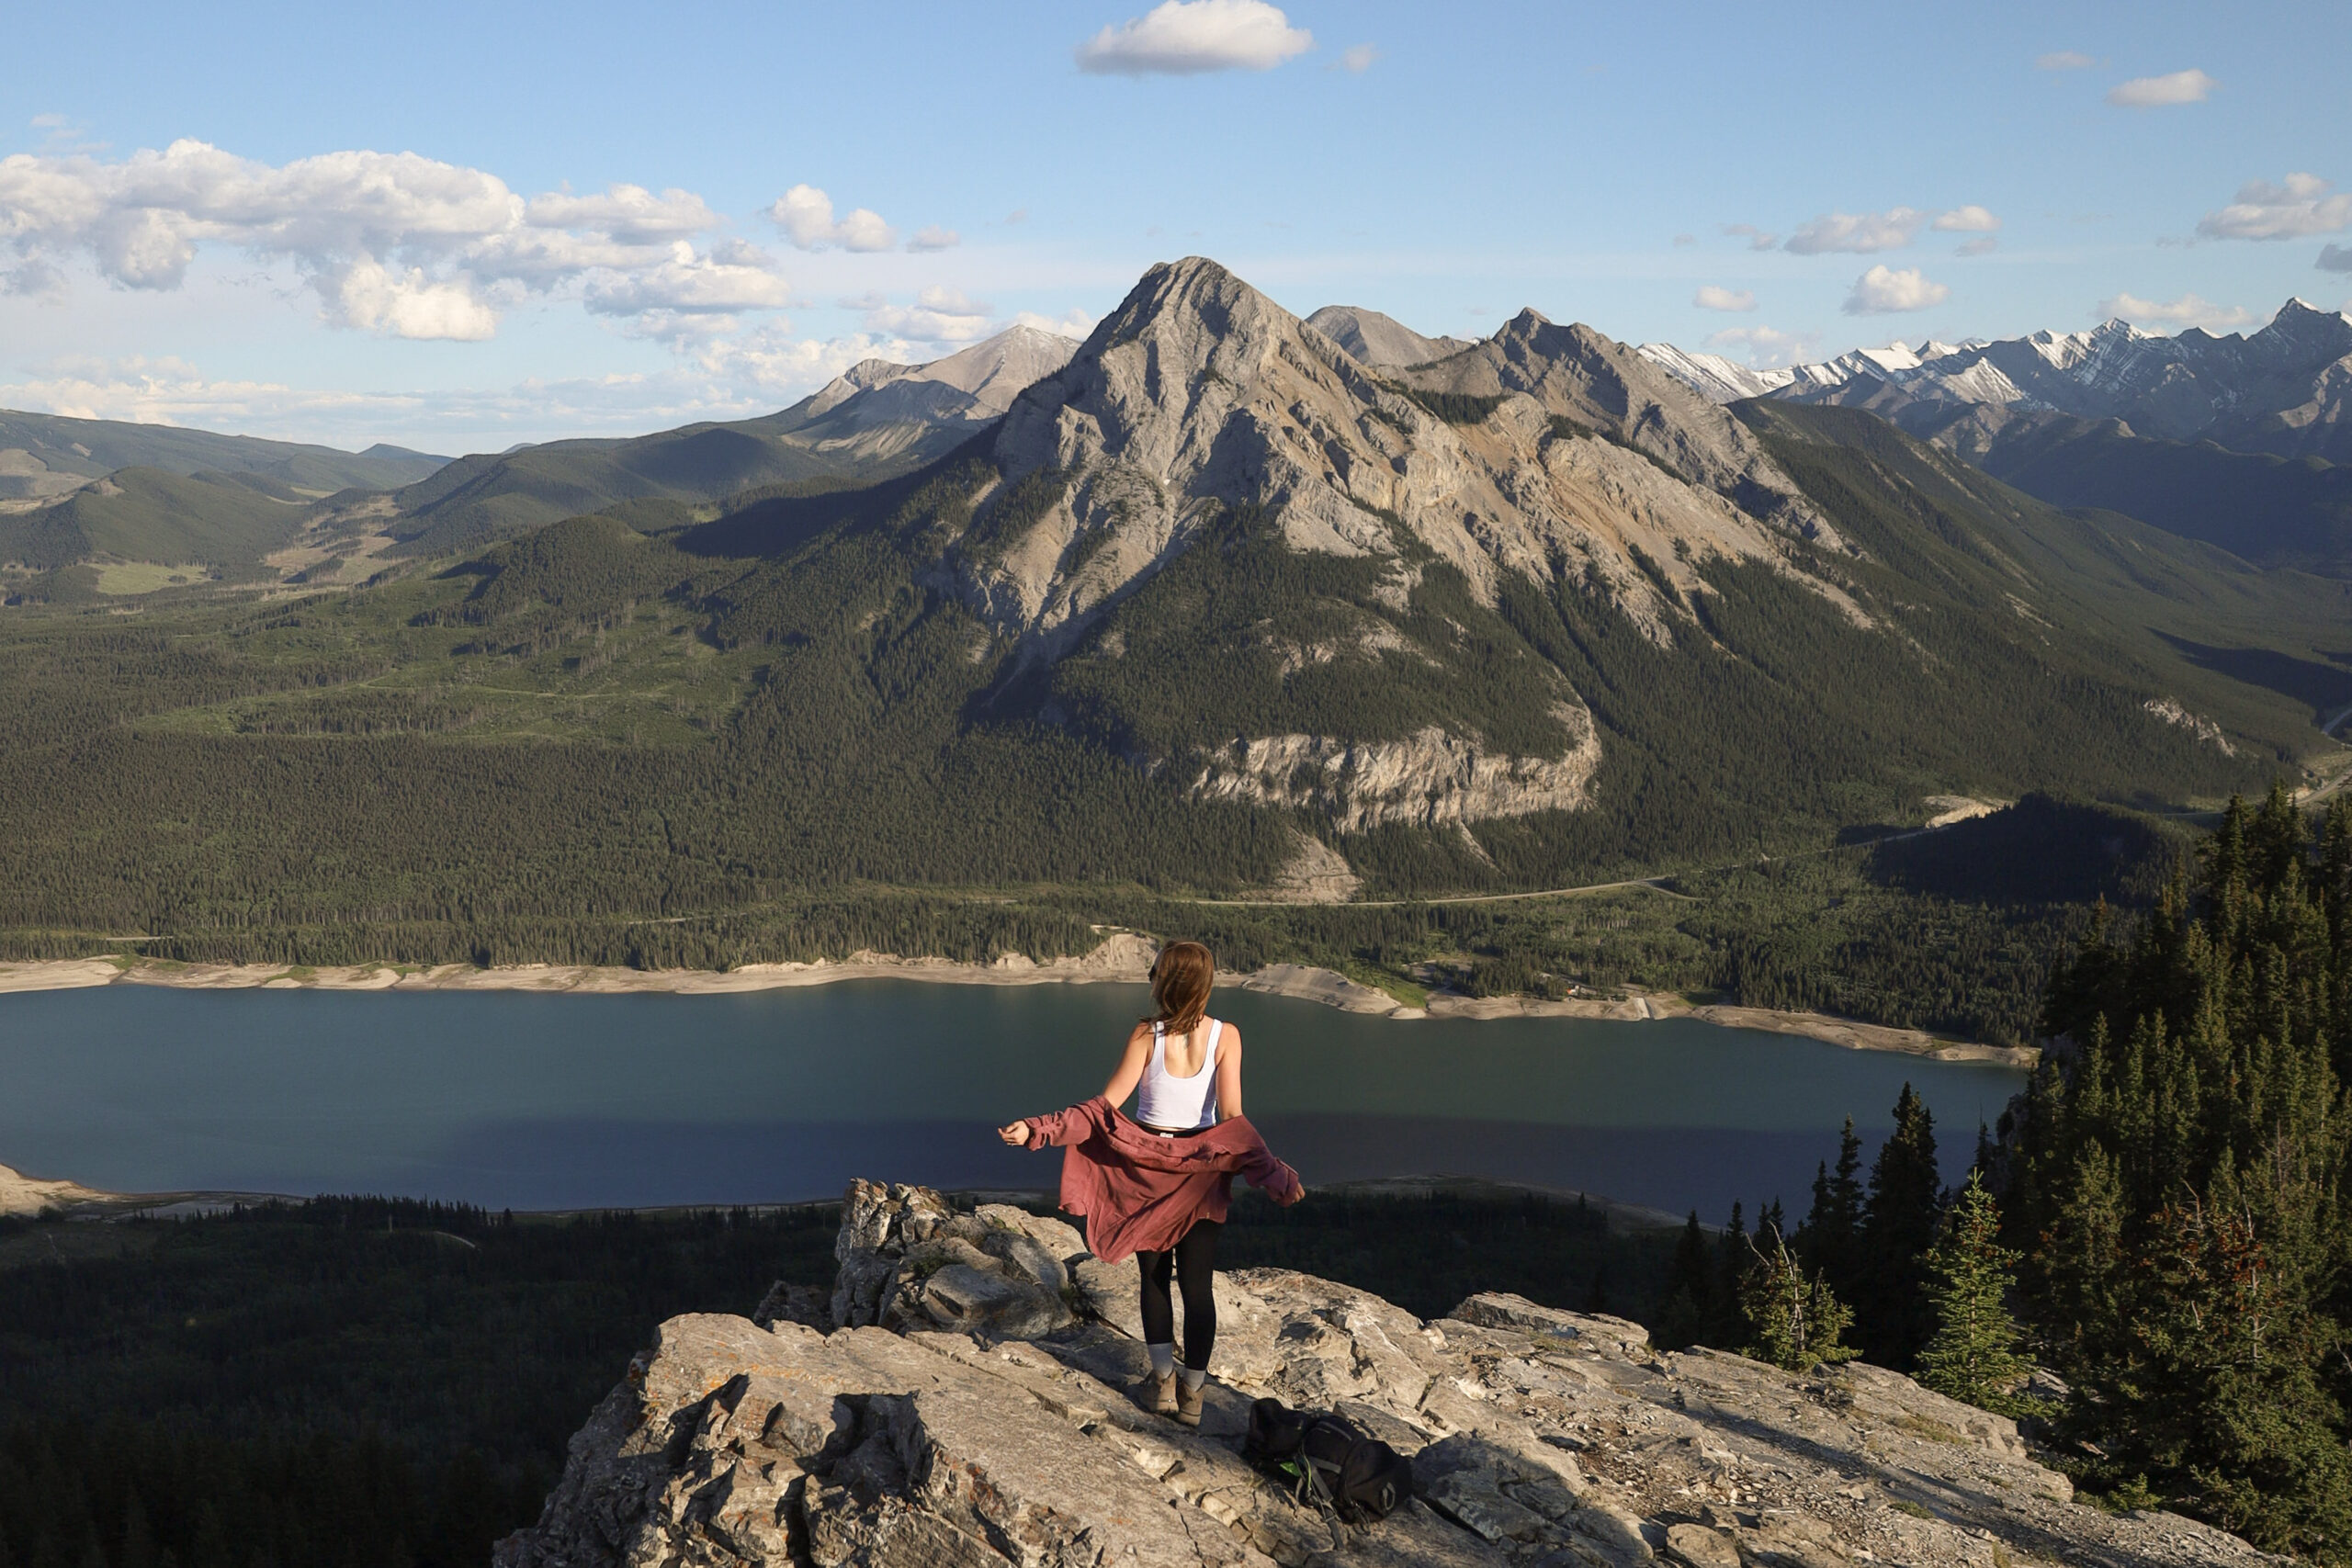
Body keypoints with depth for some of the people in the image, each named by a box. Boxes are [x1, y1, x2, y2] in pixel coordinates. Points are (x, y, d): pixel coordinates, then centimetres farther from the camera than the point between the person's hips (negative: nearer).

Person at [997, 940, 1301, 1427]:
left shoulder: (1146, 1035, -14)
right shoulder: (1225, 1036, -11)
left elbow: (1106, 1105, -15)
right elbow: (1232, 1119, -15)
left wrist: (1037, 1129, -13)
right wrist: (1274, 1175, -13)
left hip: (1145, 1168, -1)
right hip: (1200, 1173, 1)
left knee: (1154, 1276, 16)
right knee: (1197, 1283, 8)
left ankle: (1163, 1378, 20)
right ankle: (1192, 1391, 13)